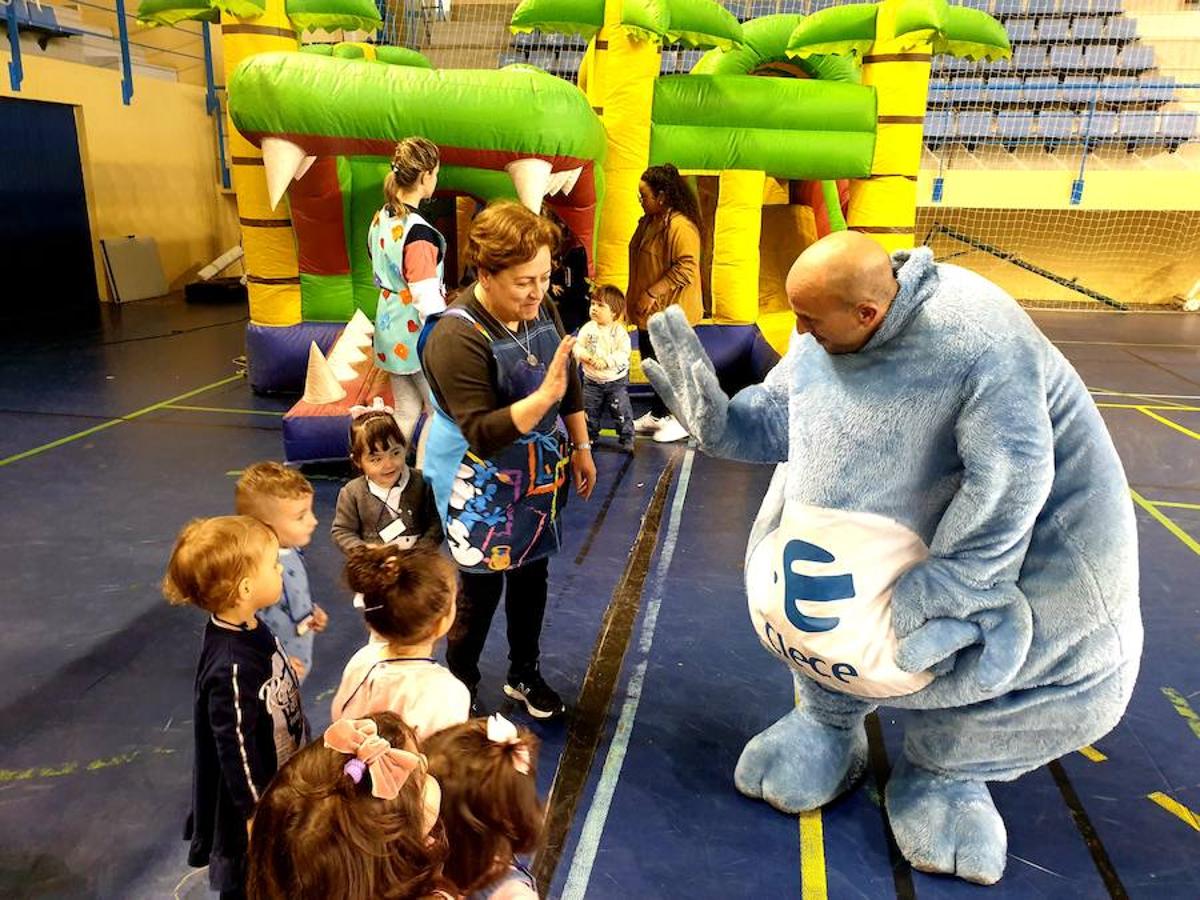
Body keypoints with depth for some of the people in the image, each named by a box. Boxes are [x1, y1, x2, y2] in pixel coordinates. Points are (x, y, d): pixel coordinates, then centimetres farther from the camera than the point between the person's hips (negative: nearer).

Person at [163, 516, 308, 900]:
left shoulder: (249, 627, -10)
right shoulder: (233, 667, -37)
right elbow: (237, 749, -27)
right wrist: (258, 816, -17)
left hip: (277, 780, 8)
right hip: (254, 794, -8)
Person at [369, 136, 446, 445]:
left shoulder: (381, 219, 4)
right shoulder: (418, 233, -22)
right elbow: (428, 301, -22)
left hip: (390, 331, 8)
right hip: (417, 335, -8)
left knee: (406, 411, 16)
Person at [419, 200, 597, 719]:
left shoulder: (541, 309, -5)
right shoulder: (457, 337, -27)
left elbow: (570, 383, 9)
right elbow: (483, 434, -31)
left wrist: (580, 447, 12)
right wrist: (544, 396, -41)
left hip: (539, 477, 7)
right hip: (482, 489, -7)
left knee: (532, 576, 20)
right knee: (481, 590, 9)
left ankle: (525, 675, 43)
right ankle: (459, 688, 34)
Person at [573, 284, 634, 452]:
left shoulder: (619, 331, -12)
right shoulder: (587, 328, -2)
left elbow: (623, 353, -19)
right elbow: (577, 347, -3)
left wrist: (606, 361, -29)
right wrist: (587, 357, -22)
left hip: (616, 380, -3)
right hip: (592, 380, 3)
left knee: (622, 411, -1)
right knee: (589, 411, 11)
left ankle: (627, 439, 12)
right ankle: (589, 437, 28)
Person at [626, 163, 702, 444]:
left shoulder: (681, 226, -19)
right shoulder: (649, 222, 10)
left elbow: (685, 269, -24)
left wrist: (653, 293, -24)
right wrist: (637, 297, 17)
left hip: (670, 313, -9)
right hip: (649, 312, 9)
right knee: (652, 363, 17)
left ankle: (680, 419, 15)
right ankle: (657, 414, 31)